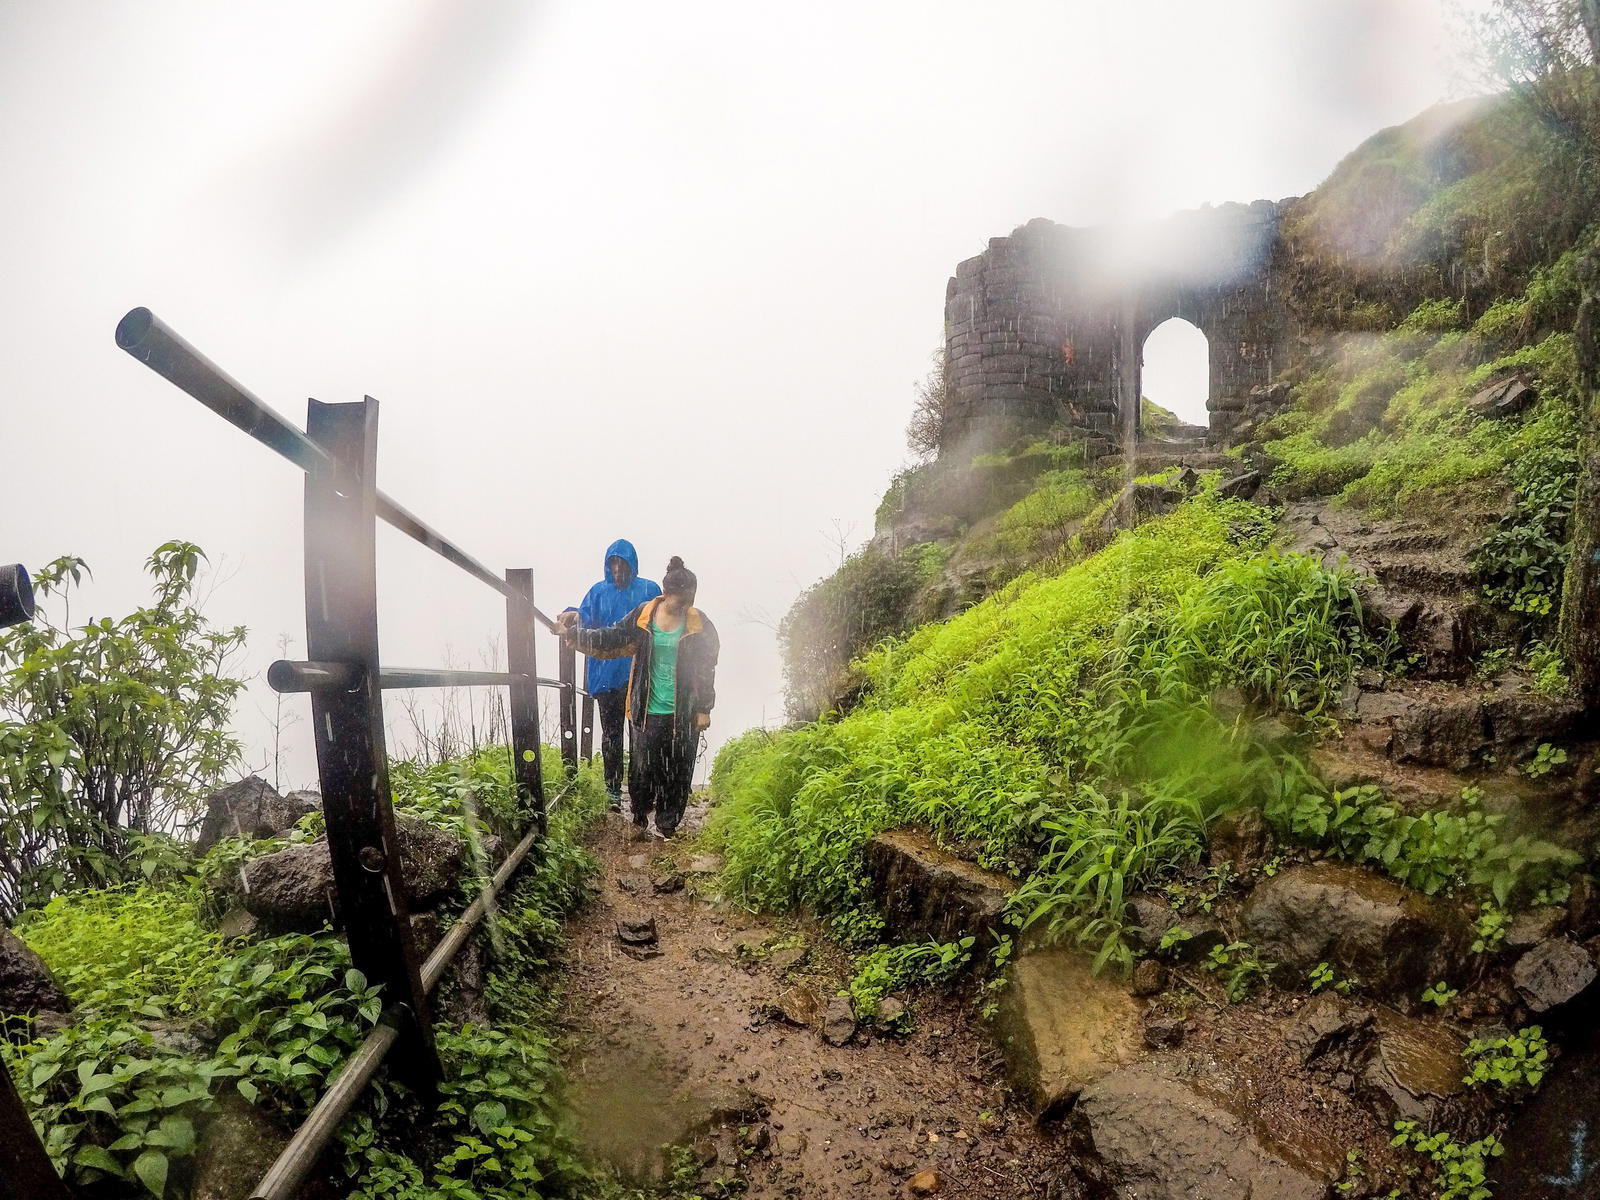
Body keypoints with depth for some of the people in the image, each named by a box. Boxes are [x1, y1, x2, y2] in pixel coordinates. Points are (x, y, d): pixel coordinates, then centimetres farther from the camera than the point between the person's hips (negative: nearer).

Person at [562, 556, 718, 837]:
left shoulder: (699, 624, -6)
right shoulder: (642, 617, -3)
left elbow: (707, 670, -1)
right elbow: (610, 640, 4)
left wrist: (704, 709, -1)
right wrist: (573, 633, -4)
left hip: (684, 714, -1)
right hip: (648, 710, 1)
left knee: (678, 769, 7)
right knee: (644, 764, 9)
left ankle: (668, 821, 26)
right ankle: (641, 809, 36)